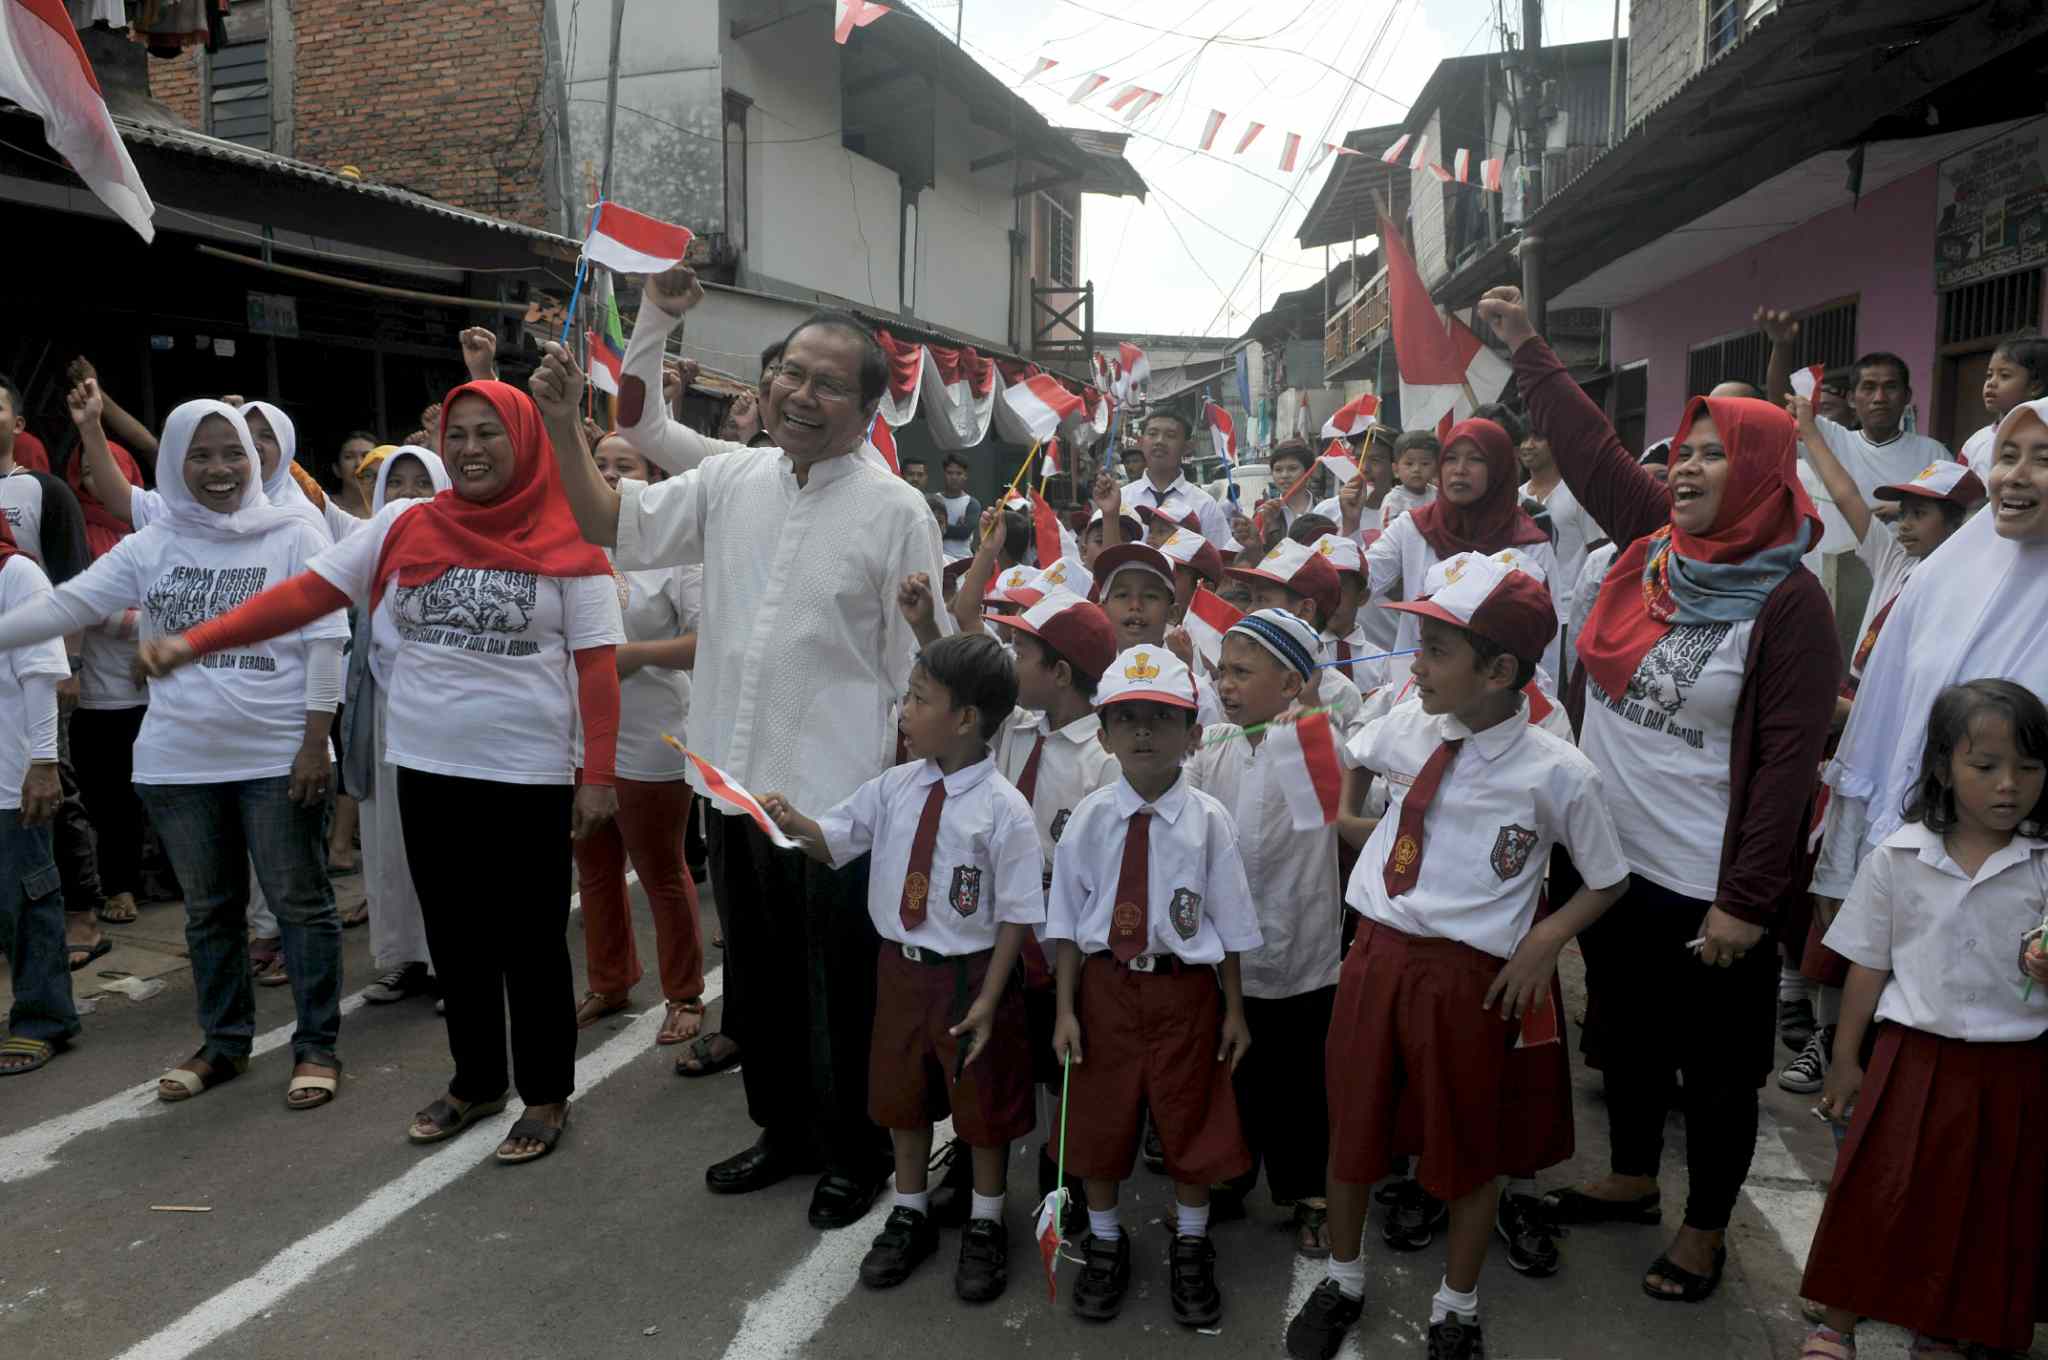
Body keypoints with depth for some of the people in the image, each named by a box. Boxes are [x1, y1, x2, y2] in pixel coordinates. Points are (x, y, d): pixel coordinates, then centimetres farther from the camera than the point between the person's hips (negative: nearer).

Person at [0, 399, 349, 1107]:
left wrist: (316, 741, -11)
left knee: (299, 902, 2)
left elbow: (325, 641, -7)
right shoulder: (150, 547, 6)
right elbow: (68, 603, 1)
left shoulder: (293, 537, -5)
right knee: (209, 909, 16)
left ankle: (317, 1046, 14)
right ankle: (224, 1043, 30)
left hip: (277, 758, -4)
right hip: (178, 762, 4)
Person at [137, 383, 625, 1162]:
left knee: (530, 943, 5)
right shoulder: (403, 528, 3)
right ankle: (475, 1082, 32)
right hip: (428, 769, 4)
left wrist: (598, 774, -14)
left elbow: (596, 664, -8)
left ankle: (547, 1096, 21)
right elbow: (304, 593, 1)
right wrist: (193, 642, -7)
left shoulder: (566, 542, -7)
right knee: (455, 940, 15)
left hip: (529, 775, -4)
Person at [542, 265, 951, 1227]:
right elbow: (609, 525, 11)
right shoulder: (732, 479, 4)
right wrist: (562, 422, -1)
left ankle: (856, 1153, 32)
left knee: (842, 989, 10)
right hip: (736, 785, 6)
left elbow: (923, 674, -9)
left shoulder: (895, 512, -10)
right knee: (757, 977, 21)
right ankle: (784, 1128, 42)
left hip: (838, 797, -5)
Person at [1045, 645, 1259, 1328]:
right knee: (1101, 1118, 15)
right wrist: (1066, 1009, -1)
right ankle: (1104, 1242, 40)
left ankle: (1190, 1249, 39)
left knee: (1191, 1119, 15)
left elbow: (1229, 924, -3)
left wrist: (1234, 1011, 1)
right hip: (1106, 985, 1)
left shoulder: (1208, 820, -11)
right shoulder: (1088, 819, -7)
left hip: (1186, 988, -1)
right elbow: (1068, 921, 0)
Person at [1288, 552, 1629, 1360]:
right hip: (1377, 954, 4)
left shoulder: (1558, 774, -15)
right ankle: (1342, 1282, 42)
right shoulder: (1409, 728, -4)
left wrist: (1546, 939, -13)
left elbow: (1608, 882, -1)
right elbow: (1347, 760, 20)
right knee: (1352, 1125, 16)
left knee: (1469, 1148, 15)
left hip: (1472, 978, -4)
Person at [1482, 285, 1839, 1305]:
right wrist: (1526, 349, 14)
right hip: (1615, 860, 6)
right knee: (1625, 1036, 22)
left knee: (1715, 1068, 11)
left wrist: (1747, 902, -18)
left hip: (1711, 886, -6)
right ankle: (1633, 1180, 43)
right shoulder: (1654, 543, 0)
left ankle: (1705, 1230, 31)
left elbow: (1788, 758, -17)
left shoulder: (1787, 599, -15)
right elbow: (1591, 450, 11)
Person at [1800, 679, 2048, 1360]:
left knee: (1987, 1207, 13)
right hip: (1914, 1056, -1)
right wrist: (1845, 1061, 6)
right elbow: (1869, 967, 3)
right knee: (1877, 1193, 5)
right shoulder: (1897, 859, -4)